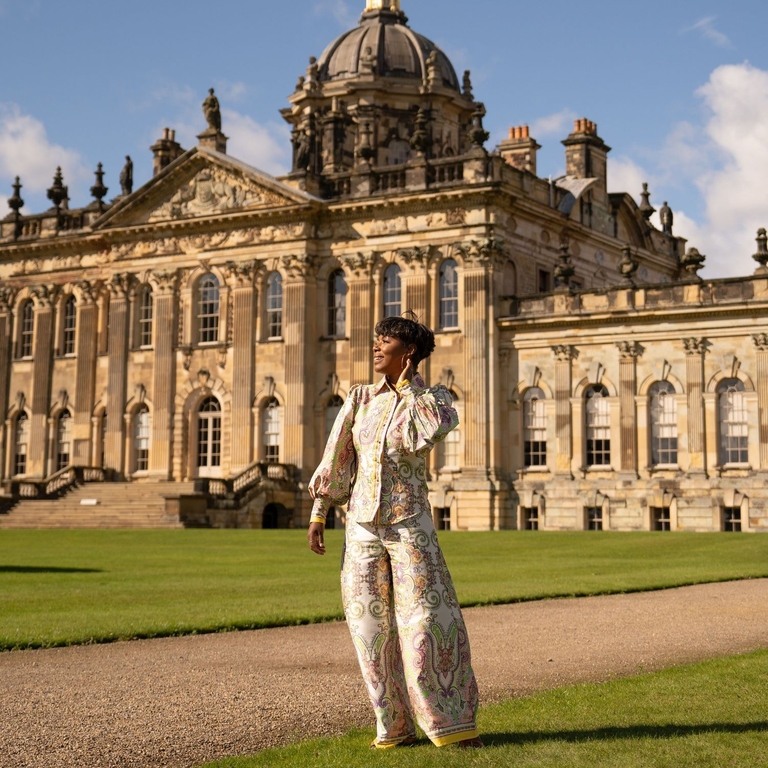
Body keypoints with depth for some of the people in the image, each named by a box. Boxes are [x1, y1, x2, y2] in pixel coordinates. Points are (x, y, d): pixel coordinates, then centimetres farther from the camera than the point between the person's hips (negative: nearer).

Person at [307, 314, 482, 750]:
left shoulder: (434, 400, 1)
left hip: (410, 527, -3)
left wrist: (406, 385, -11)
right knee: (373, 627, 4)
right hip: (362, 528, 4)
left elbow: (425, 437, -22)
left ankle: (453, 724, 1)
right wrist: (318, 515, 6)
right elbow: (337, 460, 10)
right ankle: (394, 726, 14)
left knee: (427, 621, -8)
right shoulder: (361, 399, 9)